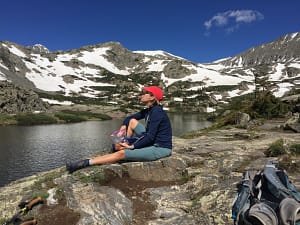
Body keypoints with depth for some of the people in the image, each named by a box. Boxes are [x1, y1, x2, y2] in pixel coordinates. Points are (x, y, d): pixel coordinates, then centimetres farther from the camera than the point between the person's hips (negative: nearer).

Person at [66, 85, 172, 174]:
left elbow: (150, 136, -22)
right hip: (152, 143, 9)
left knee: (121, 154, -17)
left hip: (161, 148, -9)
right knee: (132, 121, 7)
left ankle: (86, 163, -11)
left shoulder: (157, 112, -19)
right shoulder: (149, 110, 8)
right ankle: (123, 144, 5)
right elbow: (129, 118, 18)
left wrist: (132, 146, -17)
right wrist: (123, 127, -2)